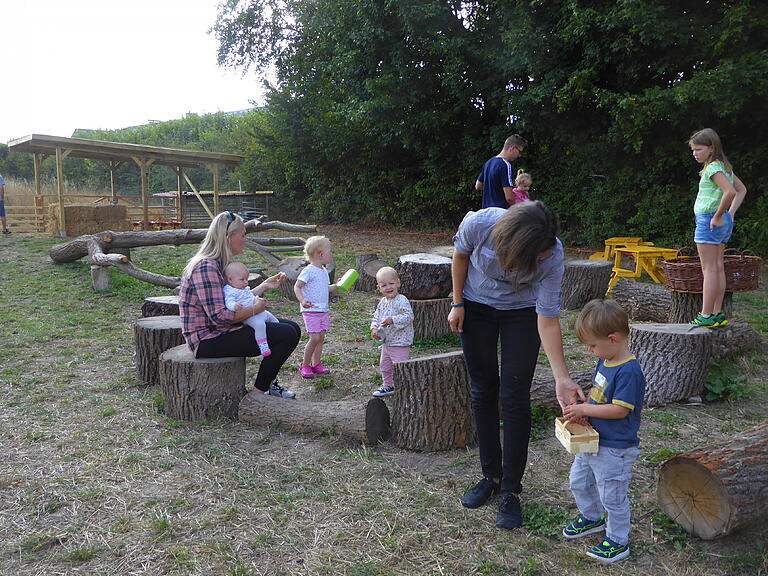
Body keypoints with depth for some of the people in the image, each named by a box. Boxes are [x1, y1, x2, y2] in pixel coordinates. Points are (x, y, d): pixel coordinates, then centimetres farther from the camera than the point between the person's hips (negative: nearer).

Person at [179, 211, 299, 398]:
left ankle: (269, 383, 21)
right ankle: (259, 391, 0)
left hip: (220, 332, 10)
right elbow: (219, 316, -27)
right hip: (208, 341, -10)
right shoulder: (205, 267, -21)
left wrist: (264, 286, 17)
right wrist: (255, 309, -15)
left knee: (292, 328, 10)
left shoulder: (219, 264, 12)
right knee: (288, 335, -15)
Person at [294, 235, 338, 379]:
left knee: (321, 337, 9)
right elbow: (297, 287, -15)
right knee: (315, 338, -10)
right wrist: (302, 300, -29)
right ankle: (305, 365, 3)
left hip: (323, 310, 8)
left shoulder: (324, 271, 13)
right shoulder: (309, 271, -13)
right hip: (311, 310, -8)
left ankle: (316, 363, 19)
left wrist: (337, 285, 15)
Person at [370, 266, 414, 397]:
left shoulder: (402, 301, -16)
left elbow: (409, 317, -24)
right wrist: (374, 329, -3)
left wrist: (393, 320, -30)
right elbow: (376, 317, 15)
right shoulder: (382, 303, 8)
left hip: (400, 342, -9)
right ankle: (388, 386, 37)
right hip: (386, 342, 9)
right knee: (384, 366, 20)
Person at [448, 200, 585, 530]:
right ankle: (491, 475, 23)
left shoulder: (552, 256, -32)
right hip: (476, 306, 2)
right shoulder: (478, 224, -32)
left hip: (522, 312, -1)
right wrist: (458, 304, -4)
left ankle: (511, 491, 7)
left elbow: (547, 319, -28)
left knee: (515, 398, -6)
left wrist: (562, 378, -34)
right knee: (483, 391, 7)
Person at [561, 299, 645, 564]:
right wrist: (581, 410, -4)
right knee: (579, 482, 24)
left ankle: (618, 541, 26)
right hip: (592, 441, 10)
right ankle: (592, 518, 48)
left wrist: (584, 409, -20)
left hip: (615, 449, -9)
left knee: (612, 495, 7)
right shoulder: (604, 362, 3)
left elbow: (620, 410, -27)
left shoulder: (629, 371, -26)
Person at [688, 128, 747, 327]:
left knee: (709, 269, -6)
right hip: (723, 224, 10)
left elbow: (730, 192, -29)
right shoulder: (725, 167, 14)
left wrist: (718, 216, -20)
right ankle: (717, 314, 15)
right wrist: (730, 213, 13)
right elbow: (742, 189, 22)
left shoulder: (713, 168, -16)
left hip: (708, 222, -10)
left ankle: (706, 316, -3)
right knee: (718, 268, 11)